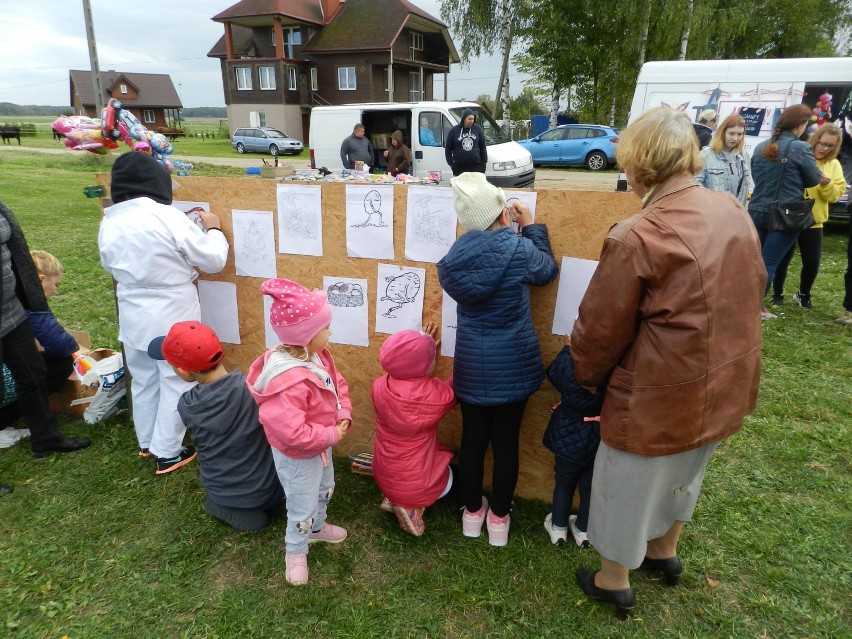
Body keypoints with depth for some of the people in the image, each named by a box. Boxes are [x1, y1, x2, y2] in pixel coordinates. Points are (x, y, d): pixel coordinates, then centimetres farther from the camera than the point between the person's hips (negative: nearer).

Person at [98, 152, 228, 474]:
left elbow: (113, 267, 14)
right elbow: (213, 260, -13)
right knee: (175, 383, 9)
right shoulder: (167, 217, -19)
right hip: (172, 318, -6)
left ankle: (147, 443, 39)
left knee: (144, 381, 21)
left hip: (133, 318, 6)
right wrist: (213, 229, 3)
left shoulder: (108, 224, 0)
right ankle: (168, 453, 19)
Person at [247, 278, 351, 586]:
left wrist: (344, 416, -12)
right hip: (297, 455, -9)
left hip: (321, 445, 9)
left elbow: (338, 384, 3)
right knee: (302, 506, 13)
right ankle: (295, 552, 41)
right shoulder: (289, 382, -41)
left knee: (324, 489, 31)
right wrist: (331, 436, -28)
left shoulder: (318, 355, -11)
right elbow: (291, 432, -41)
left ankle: (318, 527, 60)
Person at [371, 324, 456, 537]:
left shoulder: (380, 386, -18)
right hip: (419, 485, -4)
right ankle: (412, 506, 5)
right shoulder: (436, 393, -27)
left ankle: (392, 498, 11)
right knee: (448, 475, 30)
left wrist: (421, 349, 10)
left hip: (384, 479, 4)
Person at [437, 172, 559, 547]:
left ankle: (472, 512, 34)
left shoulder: (454, 258, -7)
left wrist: (505, 232, 11)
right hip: (513, 364, -2)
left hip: (471, 364, 2)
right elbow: (548, 271, 4)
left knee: (472, 439, 15)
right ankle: (499, 518, 28)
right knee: (506, 442, 12)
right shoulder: (519, 250, -17)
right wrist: (530, 227, 10)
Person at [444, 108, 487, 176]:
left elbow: (483, 147, 10)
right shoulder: (454, 130, 1)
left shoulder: (478, 129, 5)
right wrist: (451, 163, 1)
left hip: (476, 166, 1)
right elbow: (448, 148, 6)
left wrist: (483, 162, 7)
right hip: (459, 167, -1)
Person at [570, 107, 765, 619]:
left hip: (661, 396, -7)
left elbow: (601, 329, -17)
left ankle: (615, 582, 37)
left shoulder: (637, 238, -25)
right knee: (683, 472, 30)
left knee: (629, 484, 16)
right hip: (724, 384, 8)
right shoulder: (733, 212, -3)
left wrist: (584, 377, 3)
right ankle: (665, 552, 53)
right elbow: (754, 291, 10)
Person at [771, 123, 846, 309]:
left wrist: (826, 184, -18)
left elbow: (835, 195, 2)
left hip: (813, 221, 4)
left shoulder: (834, 165, 8)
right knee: (783, 259, 3)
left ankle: (803, 294, 26)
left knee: (812, 262, 4)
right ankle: (777, 294, 21)